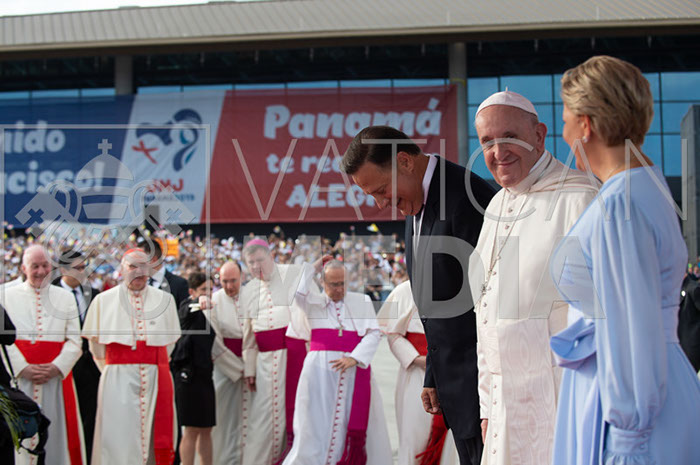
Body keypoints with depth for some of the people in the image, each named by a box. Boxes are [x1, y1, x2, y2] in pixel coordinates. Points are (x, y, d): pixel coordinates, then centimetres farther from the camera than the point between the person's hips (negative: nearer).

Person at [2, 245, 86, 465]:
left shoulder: (65, 297, 10)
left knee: (58, 430, 0)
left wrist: (56, 367, -10)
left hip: (57, 375, 1)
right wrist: (23, 368, -12)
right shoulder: (8, 295, 7)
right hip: (20, 377, -1)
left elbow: (74, 340, 5)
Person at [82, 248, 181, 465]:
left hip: (156, 380, 1)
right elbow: (96, 344, 11)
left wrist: (153, 367, 10)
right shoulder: (104, 301, 7)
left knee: (156, 437, -1)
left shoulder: (165, 300, 11)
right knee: (119, 439, -5)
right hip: (118, 381, -1)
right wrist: (113, 370, 11)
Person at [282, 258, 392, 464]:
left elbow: (374, 333, 3)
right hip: (321, 370, -1)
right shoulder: (313, 302, 10)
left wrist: (354, 358, -11)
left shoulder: (362, 301, 11)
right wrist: (314, 267, 2)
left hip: (355, 370, 1)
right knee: (317, 422, -2)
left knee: (357, 423, 1)